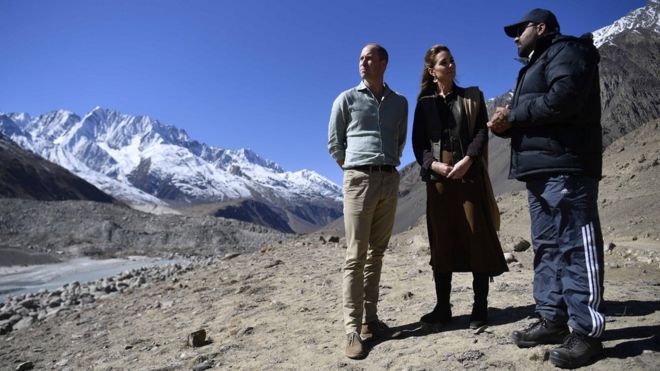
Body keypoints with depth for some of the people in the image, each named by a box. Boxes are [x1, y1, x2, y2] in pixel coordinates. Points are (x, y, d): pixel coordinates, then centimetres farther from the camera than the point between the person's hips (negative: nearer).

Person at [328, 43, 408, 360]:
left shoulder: (399, 102, 14)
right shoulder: (347, 99, 6)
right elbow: (334, 142, 9)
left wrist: (389, 164, 15)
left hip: (390, 180, 4)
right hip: (360, 179, -3)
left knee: (377, 253, 6)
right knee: (356, 255, -7)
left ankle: (370, 319, 14)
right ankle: (353, 329, -5)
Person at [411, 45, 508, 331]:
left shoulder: (471, 97, 11)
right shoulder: (424, 103, 12)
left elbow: (481, 132, 1)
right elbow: (418, 142, 6)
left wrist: (467, 160, -15)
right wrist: (433, 163, -12)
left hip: (469, 174, -1)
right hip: (438, 177, 1)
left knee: (477, 237, -3)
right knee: (441, 241, 2)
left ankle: (480, 306, 6)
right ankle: (442, 307, 10)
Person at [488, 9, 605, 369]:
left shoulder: (565, 50, 0)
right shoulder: (535, 65, 29)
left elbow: (564, 97, -20)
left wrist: (513, 114, -9)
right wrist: (507, 124, 2)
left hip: (565, 166, -10)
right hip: (540, 168, 10)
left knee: (576, 246, -8)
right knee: (546, 245, 9)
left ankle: (587, 331, -2)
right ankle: (553, 320, 15)